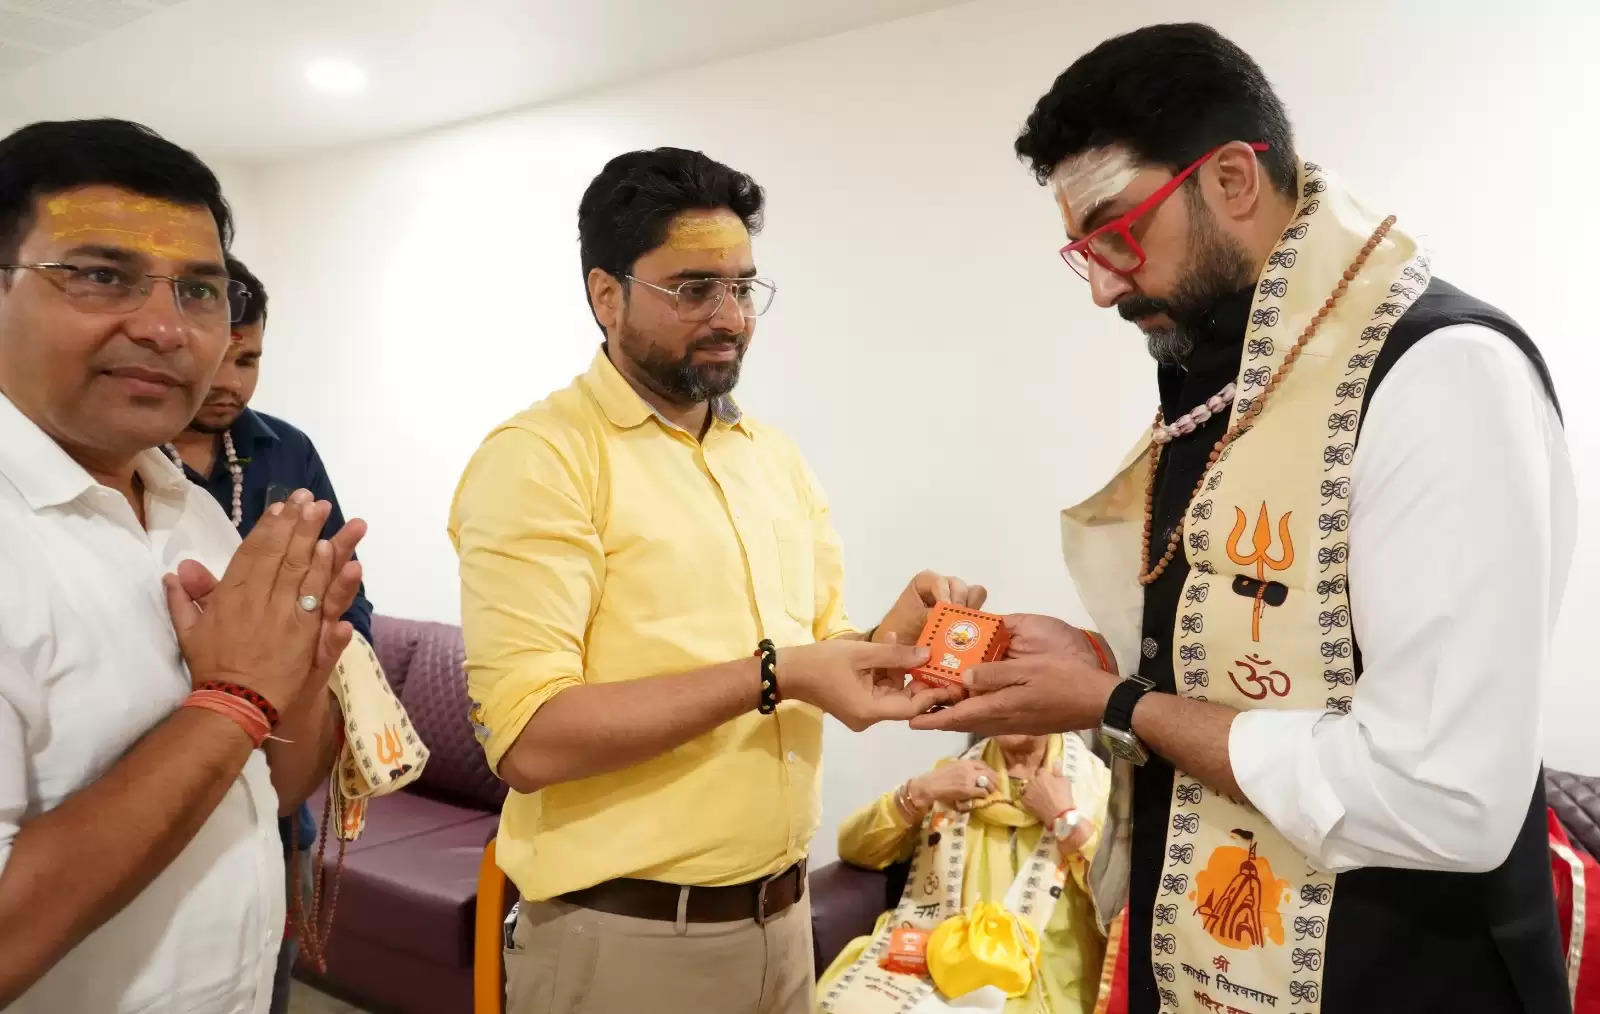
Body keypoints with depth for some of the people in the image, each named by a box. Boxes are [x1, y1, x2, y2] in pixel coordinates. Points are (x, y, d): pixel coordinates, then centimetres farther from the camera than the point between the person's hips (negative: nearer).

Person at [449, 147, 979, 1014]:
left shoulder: (777, 459, 8)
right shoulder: (538, 458, -13)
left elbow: (816, 649, 10)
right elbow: (529, 737, -21)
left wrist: (890, 642, -10)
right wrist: (768, 675, -25)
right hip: (623, 937, -6)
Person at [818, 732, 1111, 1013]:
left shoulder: (1099, 784, 4)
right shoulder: (955, 771, 15)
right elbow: (853, 847, 10)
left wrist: (1064, 817, -11)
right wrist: (920, 792, -4)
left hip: (1034, 978, -3)